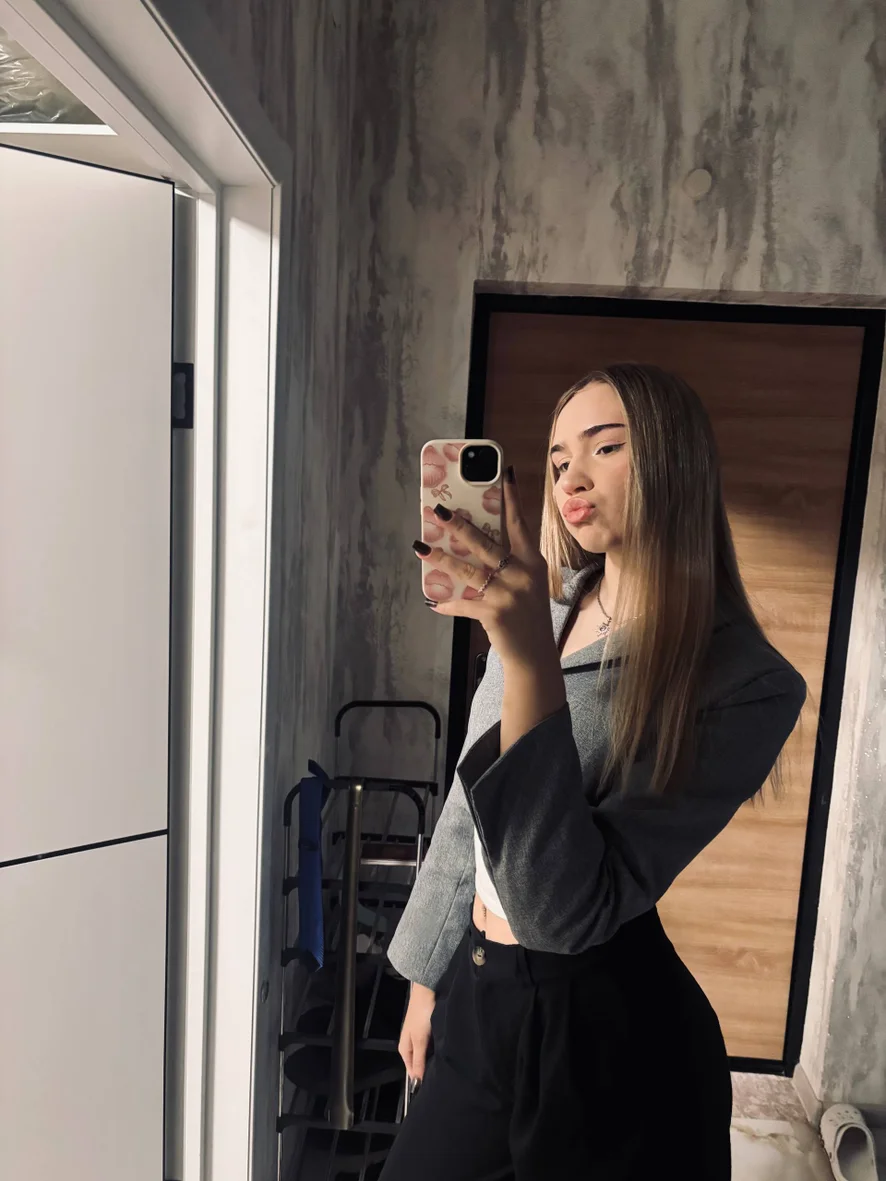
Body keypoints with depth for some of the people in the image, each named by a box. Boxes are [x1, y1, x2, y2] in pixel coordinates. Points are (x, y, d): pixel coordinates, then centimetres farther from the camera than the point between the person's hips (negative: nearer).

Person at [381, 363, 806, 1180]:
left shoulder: (746, 681, -19)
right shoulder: (537, 612, -1)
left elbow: (568, 908, -26)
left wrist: (532, 660, -35)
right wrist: (429, 975, 14)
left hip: (604, 1030, -5)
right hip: (481, 994, 6)